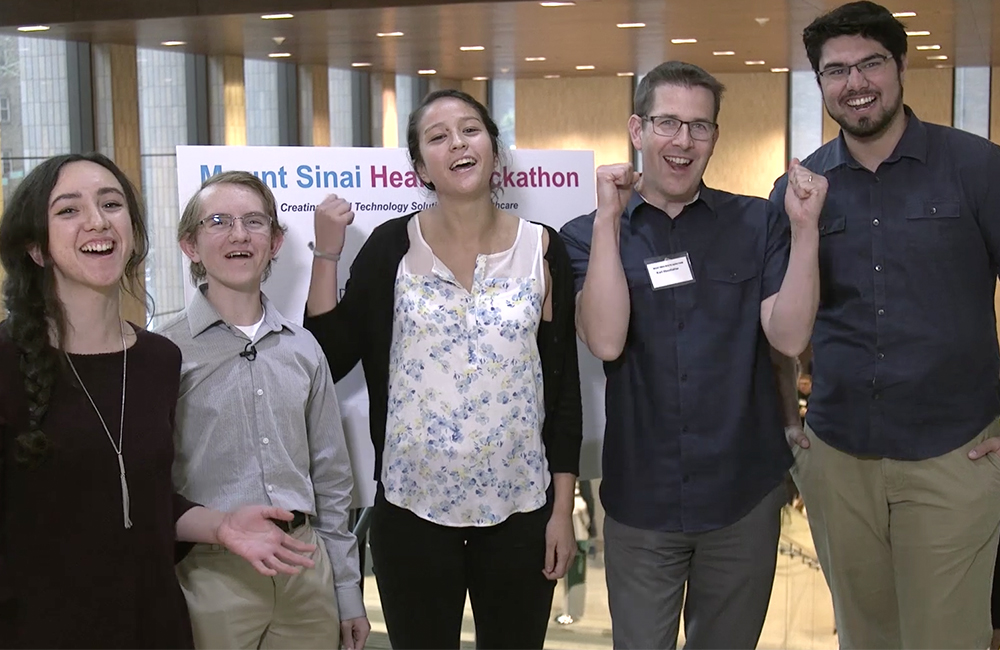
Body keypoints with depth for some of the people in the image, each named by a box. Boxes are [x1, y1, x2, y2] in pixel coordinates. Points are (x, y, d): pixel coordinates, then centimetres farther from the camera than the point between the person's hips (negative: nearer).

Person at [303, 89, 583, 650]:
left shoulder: (543, 249, -3)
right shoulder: (392, 247, -3)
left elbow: (564, 386, 0)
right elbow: (330, 358, -3)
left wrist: (562, 509, -1)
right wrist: (328, 253, -11)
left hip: (519, 510, 0)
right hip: (412, 510, 0)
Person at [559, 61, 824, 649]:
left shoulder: (756, 223, -1)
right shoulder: (589, 235, -3)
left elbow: (789, 337, -10)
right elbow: (606, 341, -18)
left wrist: (805, 228, -19)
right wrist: (608, 219, -20)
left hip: (744, 494, 1)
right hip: (641, 500, -1)